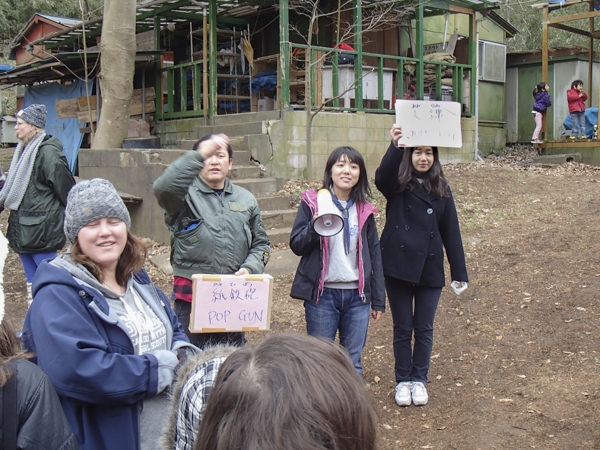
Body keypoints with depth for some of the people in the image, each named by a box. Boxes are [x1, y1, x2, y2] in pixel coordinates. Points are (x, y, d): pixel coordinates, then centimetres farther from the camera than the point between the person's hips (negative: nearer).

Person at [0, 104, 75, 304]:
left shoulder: (48, 152, -16)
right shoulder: (24, 150, 11)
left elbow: (66, 189, -15)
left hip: (41, 227, -9)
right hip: (23, 227, 9)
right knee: (32, 279, 16)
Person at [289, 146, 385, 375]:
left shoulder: (364, 210, 7)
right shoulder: (312, 202, -2)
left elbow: (374, 255, 10)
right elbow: (296, 245, -4)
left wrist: (378, 300, 9)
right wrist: (315, 226, -23)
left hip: (357, 295, 3)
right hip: (322, 295, -2)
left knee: (352, 362, 11)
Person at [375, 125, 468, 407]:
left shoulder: (442, 190, 6)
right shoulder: (397, 185, -2)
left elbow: (451, 232, 6)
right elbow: (381, 177, -27)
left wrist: (459, 272, 2)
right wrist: (394, 146, -44)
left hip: (430, 268, 2)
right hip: (398, 266, -2)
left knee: (424, 329, 10)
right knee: (402, 328, 8)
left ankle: (419, 380, 24)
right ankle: (403, 381, 22)